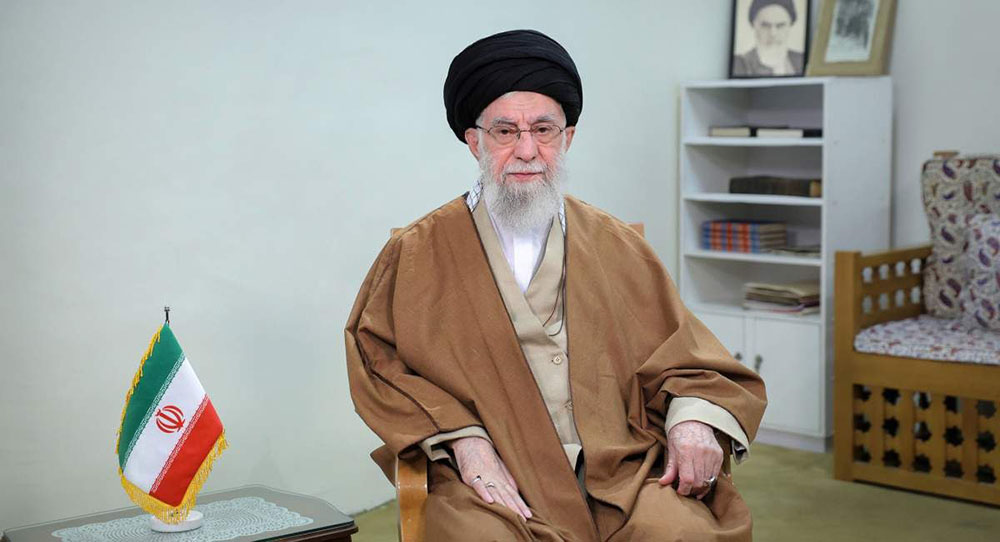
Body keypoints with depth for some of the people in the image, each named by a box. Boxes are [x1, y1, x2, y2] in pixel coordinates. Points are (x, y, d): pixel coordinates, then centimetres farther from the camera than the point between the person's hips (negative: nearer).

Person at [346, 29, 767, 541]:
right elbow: (378, 360, 6)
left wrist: (692, 419, -7)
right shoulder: (418, 253, 8)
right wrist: (462, 440, -8)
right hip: (493, 480, -2)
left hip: (620, 472, 2)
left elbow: (680, 352, 15)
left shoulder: (616, 247, 14)